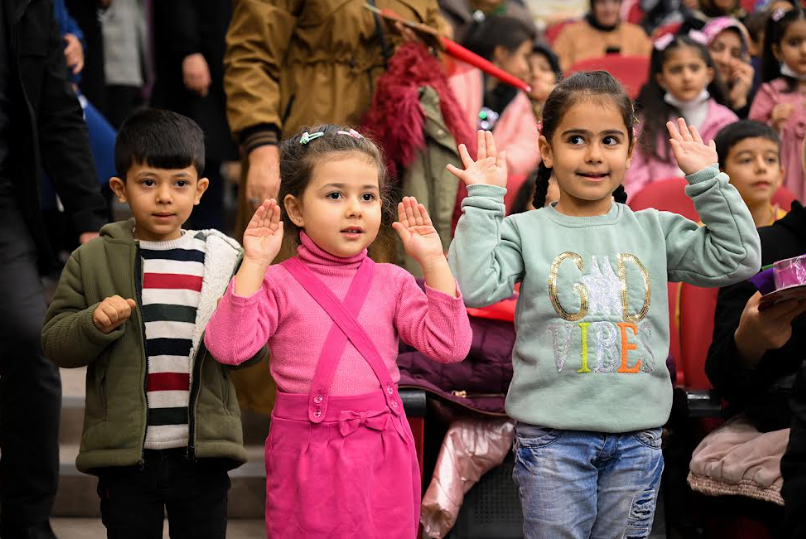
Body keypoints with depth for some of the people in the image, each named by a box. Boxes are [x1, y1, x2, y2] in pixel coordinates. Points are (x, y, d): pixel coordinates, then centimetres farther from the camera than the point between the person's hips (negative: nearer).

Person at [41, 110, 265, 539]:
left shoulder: (221, 260, 2)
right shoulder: (92, 260, 0)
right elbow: (55, 342, 0)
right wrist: (95, 323, -19)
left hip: (201, 453, 1)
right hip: (125, 454, 0)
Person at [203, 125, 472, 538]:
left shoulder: (392, 282, 4)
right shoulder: (278, 283, -4)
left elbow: (449, 346, -6)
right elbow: (227, 347, -17)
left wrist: (433, 263, -8)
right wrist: (253, 266, -19)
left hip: (383, 452, 2)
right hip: (307, 453, -2)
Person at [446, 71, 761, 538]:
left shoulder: (654, 229, 8)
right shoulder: (526, 231, -1)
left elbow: (738, 258, 4)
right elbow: (472, 287, -15)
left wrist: (707, 179, 1)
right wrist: (483, 200, -13)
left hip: (637, 436, 3)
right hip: (553, 436, -3)